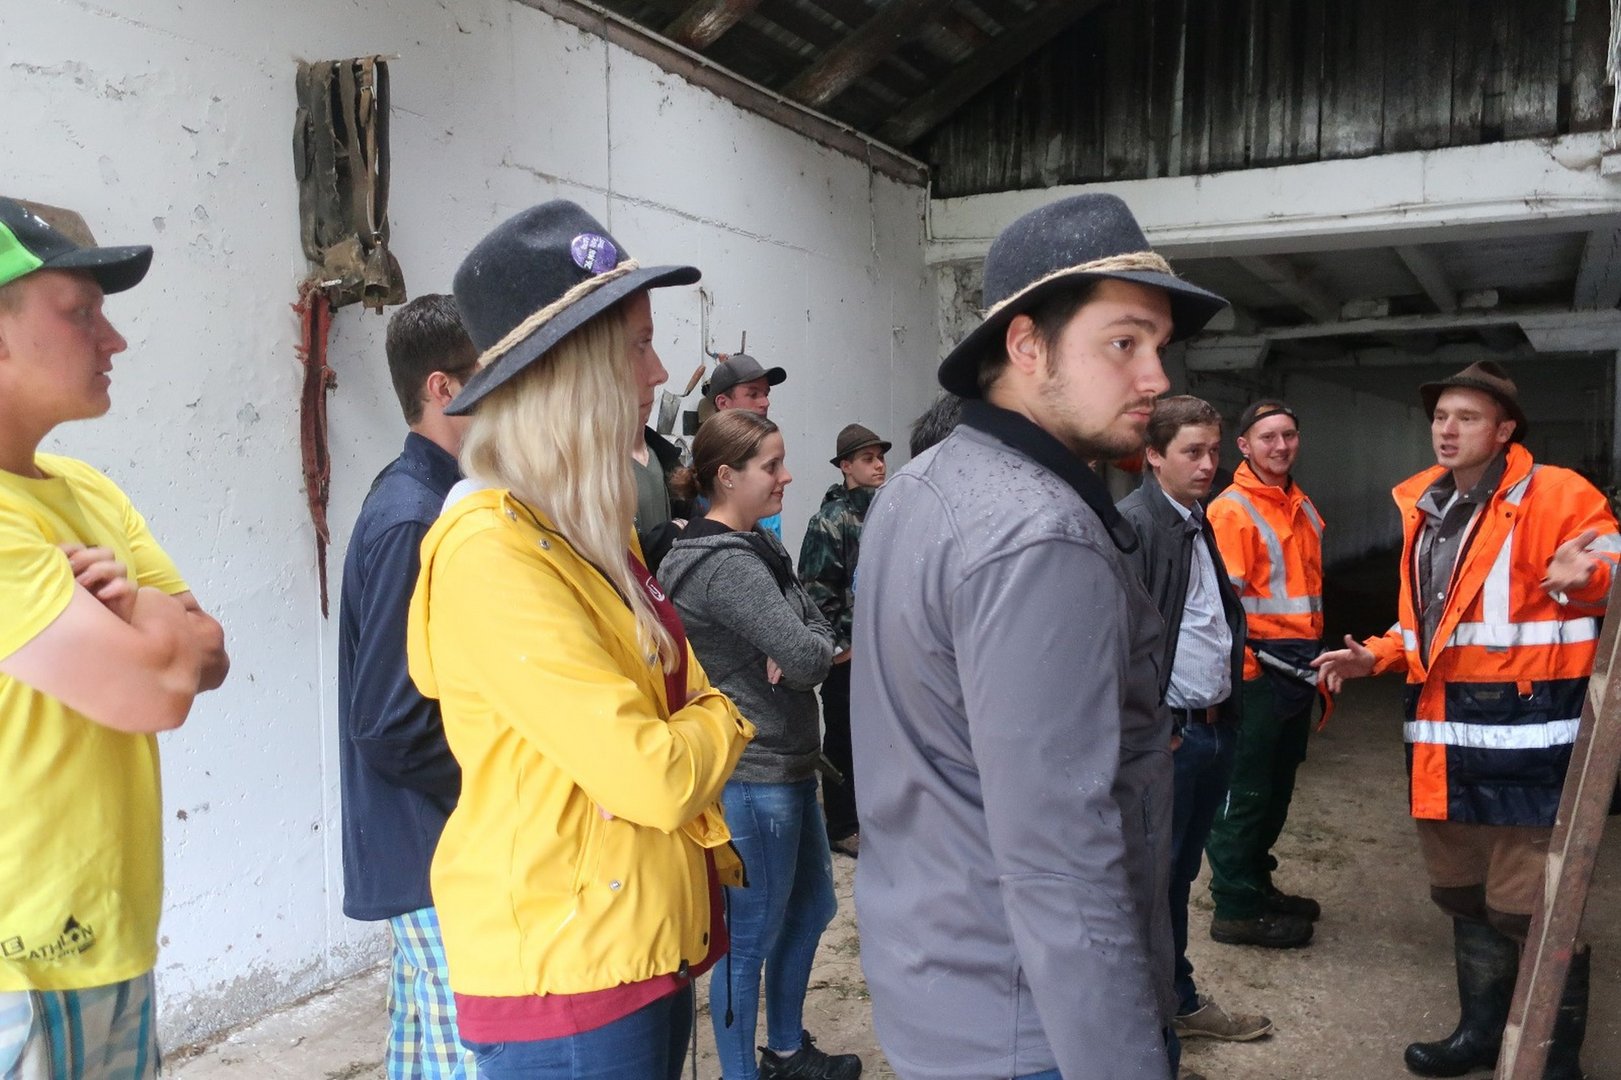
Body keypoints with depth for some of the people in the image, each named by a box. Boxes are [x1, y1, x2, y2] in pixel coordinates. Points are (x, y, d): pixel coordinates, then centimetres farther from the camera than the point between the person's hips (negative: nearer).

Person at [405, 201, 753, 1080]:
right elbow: (650, 774, -25)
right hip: (566, 971, -9)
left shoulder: (593, 534, 8)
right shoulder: (491, 554, -22)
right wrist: (728, 717, -6)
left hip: (646, 943, 9)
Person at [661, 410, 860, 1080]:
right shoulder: (724, 566, -21)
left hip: (788, 768, 10)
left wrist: (793, 653, -12)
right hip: (753, 778, -10)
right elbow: (809, 655, -26)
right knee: (752, 938, 4)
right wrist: (800, 652, -5)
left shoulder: (756, 547, 9)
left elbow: (818, 629, 8)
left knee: (811, 908, 22)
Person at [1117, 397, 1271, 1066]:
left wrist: (1227, 706, 15)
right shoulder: (1132, 523, -15)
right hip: (1166, 735, -9)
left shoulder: (1201, 523, 15)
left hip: (1214, 728, 9)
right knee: (1153, 879, 2)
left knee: (1180, 873, 19)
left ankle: (1180, 1003, 32)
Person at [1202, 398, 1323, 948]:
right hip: (1258, 668, -9)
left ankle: (1256, 884, 32)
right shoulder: (1231, 511, -13)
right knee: (1245, 791, -1)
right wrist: (1244, 671, -20)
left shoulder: (1305, 509, 14)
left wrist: (1318, 662, 17)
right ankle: (1235, 909, 9)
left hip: (1300, 669, 9)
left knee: (1278, 785, 17)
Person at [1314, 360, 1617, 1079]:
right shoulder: (1425, 508, 15)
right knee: (1464, 894, 18)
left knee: (1529, 906, -2)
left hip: (1526, 728, -7)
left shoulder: (1556, 495, -7)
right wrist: (1376, 656, 10)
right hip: (1445, 730, 8)